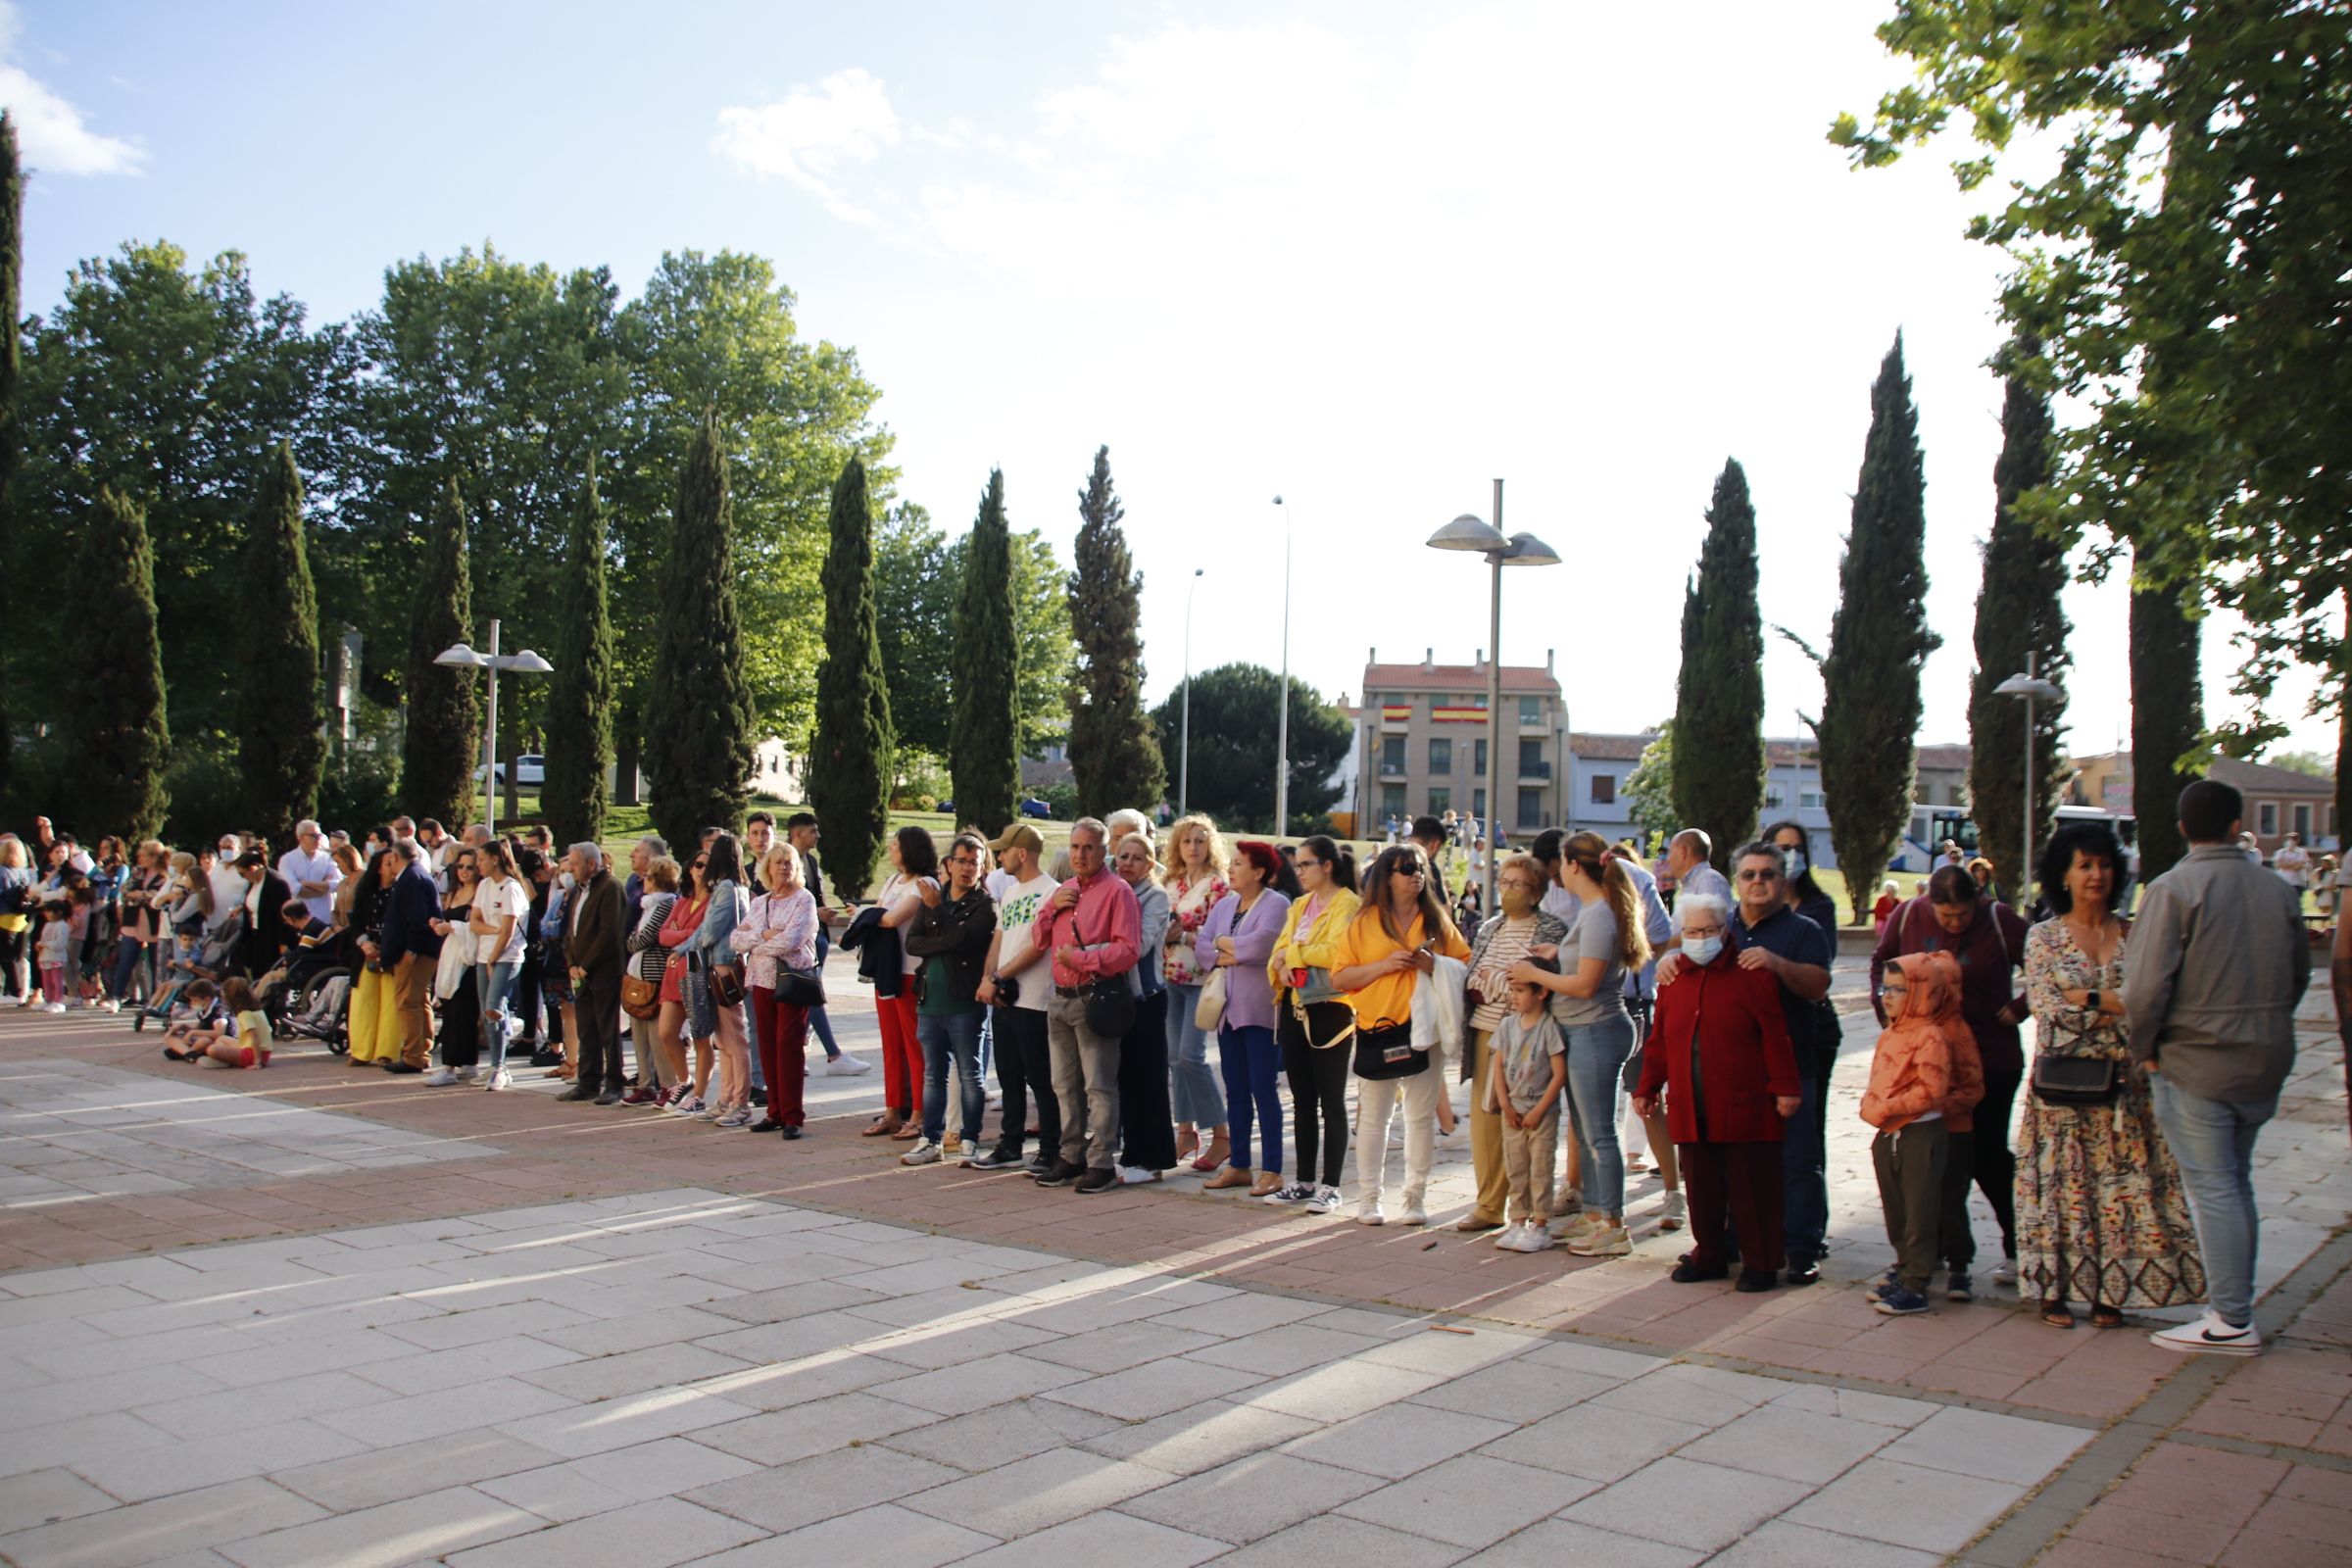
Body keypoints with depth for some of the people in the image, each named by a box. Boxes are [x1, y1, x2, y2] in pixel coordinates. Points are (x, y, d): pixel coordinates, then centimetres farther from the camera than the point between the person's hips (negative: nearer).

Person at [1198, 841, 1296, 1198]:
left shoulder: (1276, 903, -7)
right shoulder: (1224, 905, 14)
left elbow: (1259, 943, -23)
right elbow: (1202, 946, 5)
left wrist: (1223, 943, -6)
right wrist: (1229, 956, -14)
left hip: (1260, 1010, -7)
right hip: (1228, 1008, 7)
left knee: (1262, 1089, -5)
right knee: (1235, 1090, 10)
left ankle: (1271, 1170, 0)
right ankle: (1238, 1166, 17)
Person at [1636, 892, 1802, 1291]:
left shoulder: (1750, 975, -3)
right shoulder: (1673, 980, 10)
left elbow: (1775, 1036, -5)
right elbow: (1659, 1042, 15)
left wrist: (1785, 1087, -9)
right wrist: (1647, 1088, 17)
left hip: (1744, 1108, -4)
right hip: (1690, 1110, 4)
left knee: (1751, 1189, 3)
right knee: (1701, 1188, 10)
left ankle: (1760, 1262, 14)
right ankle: (1708, 1255, 24)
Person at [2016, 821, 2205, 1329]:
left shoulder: (2133, 936, 7)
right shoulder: (2043, 937, 1)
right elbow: (2045, 1007, -8)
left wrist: (2086, 998, -13)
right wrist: (2116, 1003, -13)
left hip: (2122, 1082, 2)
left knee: (2119, 1181, 2)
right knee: (2061, 1178, 1)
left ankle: (2108, 1291, 11)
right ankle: (2054, 1289, 9)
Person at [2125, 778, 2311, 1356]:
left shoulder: (2172, 888, -14)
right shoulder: (2276, 889, 4)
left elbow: (2146, 985, -19)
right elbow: (2299, 973, 13)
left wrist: (2144, 1048, -5)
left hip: (2195, 1064, -6)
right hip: (2265, 1064, 6)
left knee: (2213, 1189, -1)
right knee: (2236, 1182, 18)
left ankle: (2231, 1321, 3)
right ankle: (2233, 1302, 25)